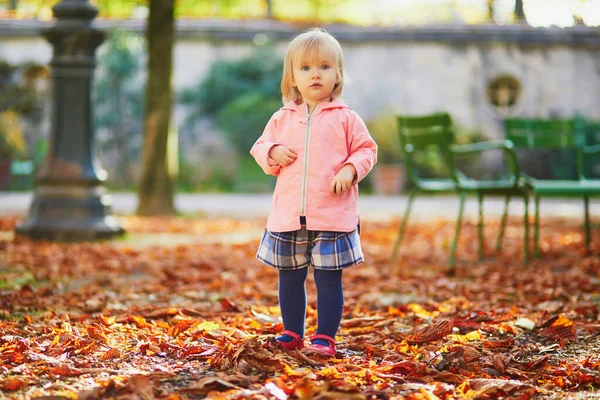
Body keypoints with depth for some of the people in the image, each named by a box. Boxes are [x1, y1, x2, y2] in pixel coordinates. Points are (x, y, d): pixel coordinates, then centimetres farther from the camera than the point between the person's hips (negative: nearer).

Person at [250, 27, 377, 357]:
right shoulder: (282, 119, 7)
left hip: (333, 215, -3)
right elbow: (260, 147, 15)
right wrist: (272, 153, -7)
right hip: (289, 215, 3)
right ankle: (292, 332, 26)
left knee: (328, 279, -1)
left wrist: (350, 169, -14)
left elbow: (366, 149, 3)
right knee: (290, 278, 12)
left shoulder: (345, 118, 0)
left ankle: (325, 337, 7)